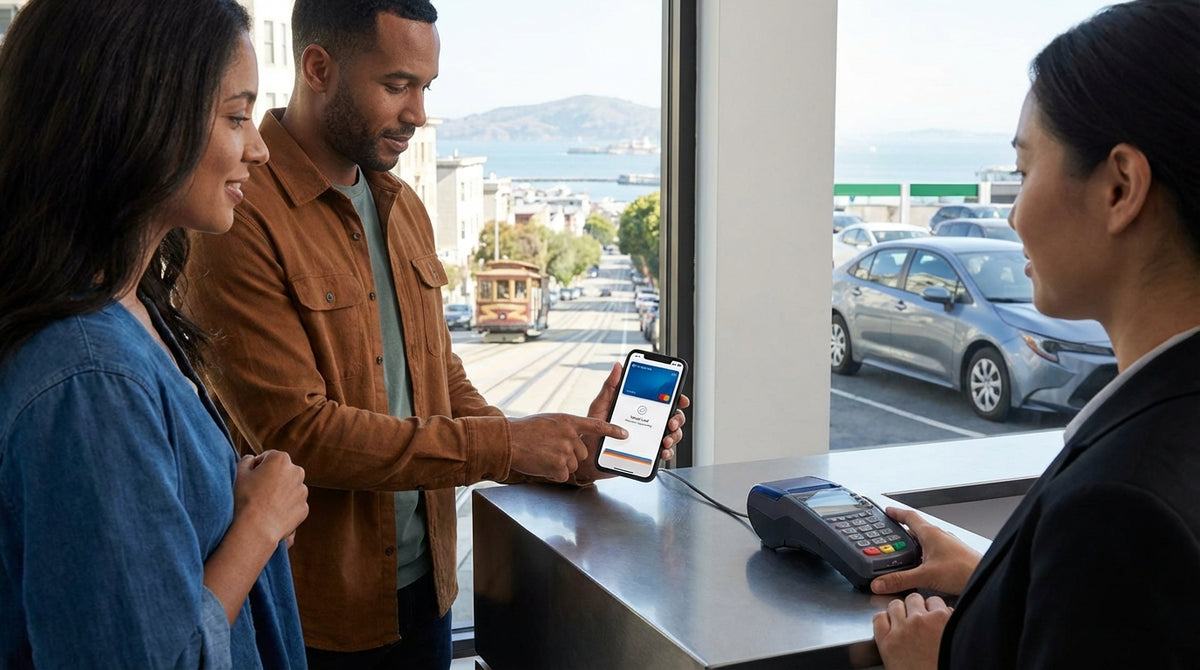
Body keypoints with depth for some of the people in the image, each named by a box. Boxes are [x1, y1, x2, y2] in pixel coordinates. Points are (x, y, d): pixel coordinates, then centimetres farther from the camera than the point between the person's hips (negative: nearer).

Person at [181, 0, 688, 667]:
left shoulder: (405, 208, 9)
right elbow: (295, 431, -23)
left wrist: (562, 449, -3)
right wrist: (506, 446, -20)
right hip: (318, 612, -7)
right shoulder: (242, 218, -18)